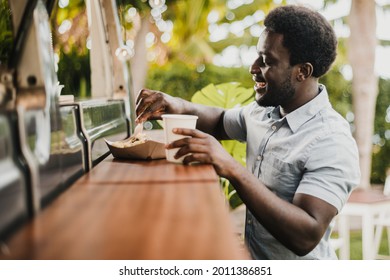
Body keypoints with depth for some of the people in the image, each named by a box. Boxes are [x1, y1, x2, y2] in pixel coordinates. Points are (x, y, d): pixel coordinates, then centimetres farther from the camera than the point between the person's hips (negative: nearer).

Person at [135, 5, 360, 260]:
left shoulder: (332, 144, -23)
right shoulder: (265, 110, 0)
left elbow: (306, 237, -31)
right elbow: (221, 122, 19)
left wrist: (233, 169, -37)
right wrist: (182, 106, -2)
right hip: (253, 255, 6)